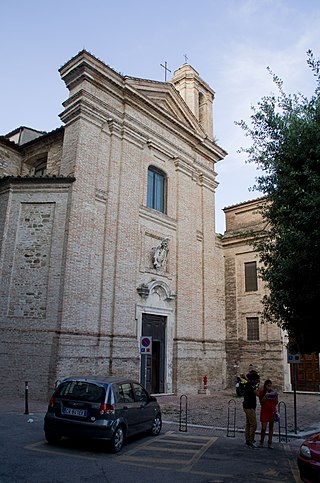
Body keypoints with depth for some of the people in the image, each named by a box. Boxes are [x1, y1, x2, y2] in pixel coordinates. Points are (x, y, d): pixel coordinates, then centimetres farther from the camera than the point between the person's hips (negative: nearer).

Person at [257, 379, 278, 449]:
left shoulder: (274, 392, 3)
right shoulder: (261, 392, -3)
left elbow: (276, 403, 7)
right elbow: (261, 402, -8)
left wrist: (276, 396, -9)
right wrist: (265, 396, -21)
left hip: (272, 411, 2)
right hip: (264, 411, -2)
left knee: (271, 427, 6)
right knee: (263, 428, -5)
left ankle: (270, 443, 15)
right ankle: (261, 442, 12)